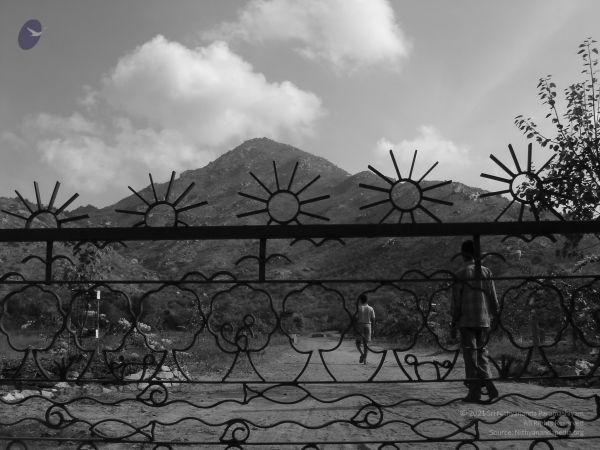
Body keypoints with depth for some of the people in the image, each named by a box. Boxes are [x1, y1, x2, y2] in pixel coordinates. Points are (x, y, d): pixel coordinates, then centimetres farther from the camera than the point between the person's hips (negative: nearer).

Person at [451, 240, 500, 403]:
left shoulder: (461, 274, -7)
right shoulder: (486, 272, 5)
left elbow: (456, 301, -7)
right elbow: (493, 298, 7)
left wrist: (453, 324, -1)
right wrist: (495, 317, 17)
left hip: (466, 321, -4)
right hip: (484, 320, 4)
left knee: (470, 355, 2)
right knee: (481, 353, 16)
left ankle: (474, 392, 5)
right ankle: (488, 383, 2)